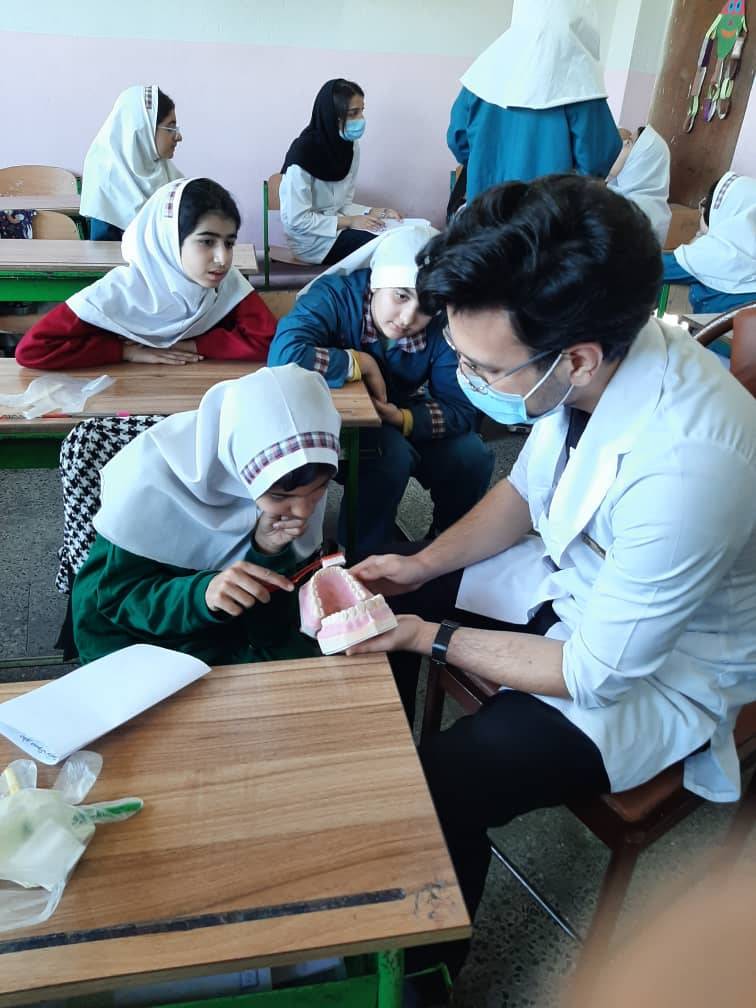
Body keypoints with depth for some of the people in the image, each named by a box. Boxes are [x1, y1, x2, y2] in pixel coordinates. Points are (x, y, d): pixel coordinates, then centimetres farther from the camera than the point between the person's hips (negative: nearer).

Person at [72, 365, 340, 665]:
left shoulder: (304, 485, -18)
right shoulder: (155, 473, -28)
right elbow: (116, 594, -19)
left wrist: (269, 554, -31)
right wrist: (201, 593, -37)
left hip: (226, 633, 3)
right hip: (132, 635, -2)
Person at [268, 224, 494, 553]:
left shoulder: (442, 327, -18)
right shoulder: (336, 294, -27)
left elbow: (461, 411, -16)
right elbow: (284, 355, -44)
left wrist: (403, 419, -34)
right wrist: (362, 363, -32)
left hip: (401, 420, 4)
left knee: (472, 457, -16)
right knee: (390, 452, -33)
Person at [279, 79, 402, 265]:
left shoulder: (350, 146, 2)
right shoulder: (303, 153, -20)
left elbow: (343, 204, 9)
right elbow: (297, 220, -21)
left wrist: (371, 213, -10)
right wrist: (349, 222, -20)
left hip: (337, 227, 7)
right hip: (310, 239, -7)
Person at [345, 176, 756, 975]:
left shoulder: (686, 467, -38)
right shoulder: (593, 359, -17)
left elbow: (597, 671, -25)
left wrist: (431, 636, -18)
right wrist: (421, 567, -7)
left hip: (651, 671, -6)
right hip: (573, 577, 7)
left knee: (435, 791, -19)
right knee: (369, 609, 3)